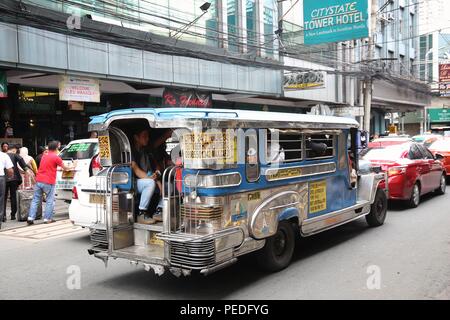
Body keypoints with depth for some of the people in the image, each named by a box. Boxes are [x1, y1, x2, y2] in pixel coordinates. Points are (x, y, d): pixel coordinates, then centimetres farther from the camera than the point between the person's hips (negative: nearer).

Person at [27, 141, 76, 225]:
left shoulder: (44, 156, 16)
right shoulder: (56, 157, -5)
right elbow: (65, 168, 5)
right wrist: (73, 166, 25)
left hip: (39, 181, 6)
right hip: (48, 183, -6)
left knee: (35, 200, 8)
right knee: (50, 201, 4)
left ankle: (31, 218, 5)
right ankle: (47, 219, 5)